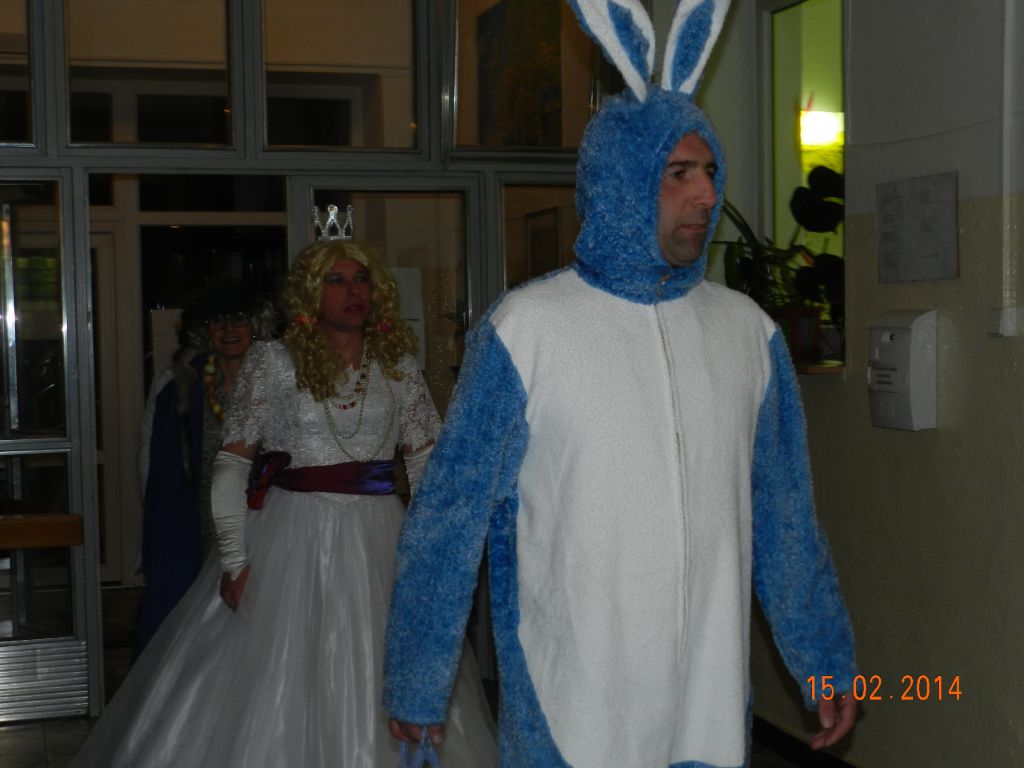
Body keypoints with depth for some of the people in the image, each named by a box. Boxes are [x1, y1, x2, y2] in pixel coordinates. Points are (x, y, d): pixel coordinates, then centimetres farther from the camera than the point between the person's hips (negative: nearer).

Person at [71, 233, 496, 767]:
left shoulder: (398, 366, 7)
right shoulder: (273, 361, -1)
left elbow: (427, 464, 6)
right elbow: (231, 463, -4)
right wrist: (234, 559, -11)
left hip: (379, 542, 3)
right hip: (292, 539, -2)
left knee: (382, 699, 7)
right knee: (271, 690, 2)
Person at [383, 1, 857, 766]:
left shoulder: (747, 331, 3)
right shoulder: (524, 329, -10)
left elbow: (787, 519, 11)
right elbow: (447, 518, -5)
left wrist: (828, 664, 13)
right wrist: (417, 686, -1)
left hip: (714, 706, 4)